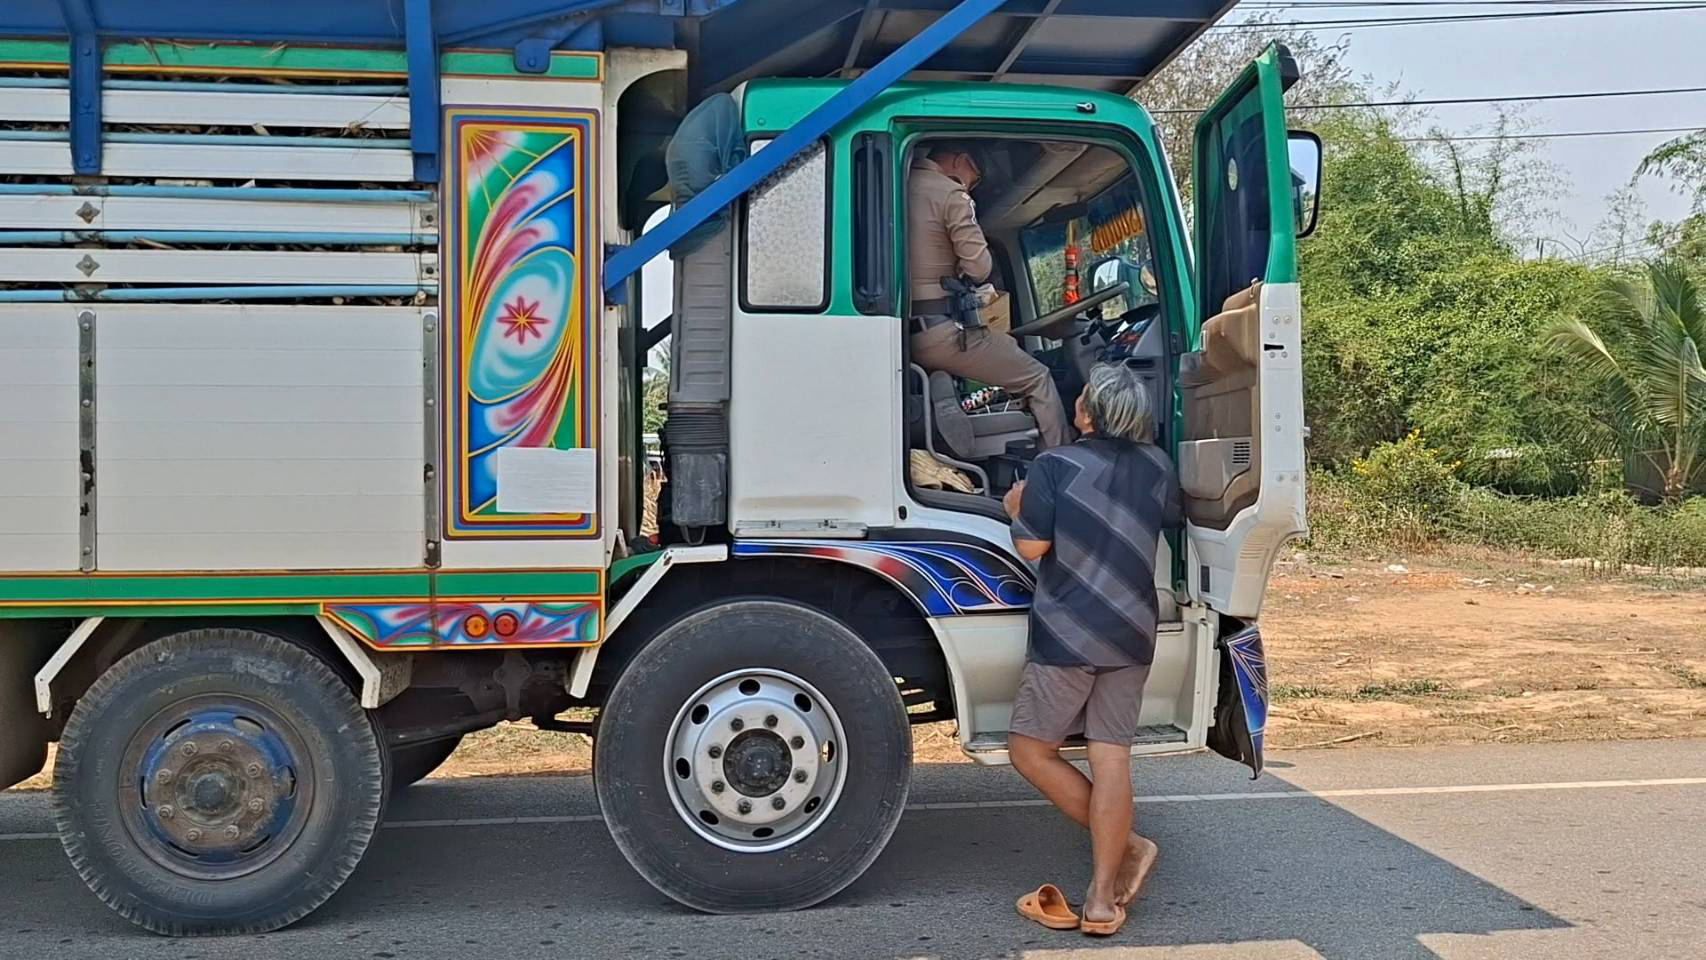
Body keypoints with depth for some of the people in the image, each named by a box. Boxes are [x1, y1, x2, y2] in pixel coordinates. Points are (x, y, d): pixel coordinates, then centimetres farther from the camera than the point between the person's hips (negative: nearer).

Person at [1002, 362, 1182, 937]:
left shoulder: (1054, 466, -10)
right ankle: (1103, 900, 3)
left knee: (1030, 750, 8)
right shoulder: (1156, 465, 5)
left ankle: (1127, 847, 8)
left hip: (1067, 633, -5)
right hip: (1133, 633, 5)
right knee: (1111, 756, 3)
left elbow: (1031, 547, -12)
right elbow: (1169, 523, 22)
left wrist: (1017, 511, 7)